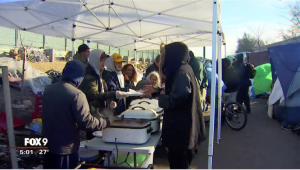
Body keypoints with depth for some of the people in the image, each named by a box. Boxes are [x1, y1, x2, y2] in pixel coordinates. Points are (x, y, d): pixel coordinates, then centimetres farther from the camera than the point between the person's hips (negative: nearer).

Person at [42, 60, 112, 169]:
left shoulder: (48, 90, 3)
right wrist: (107, 122, -12)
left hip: (48, 144, 7)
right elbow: (86, 122, -24)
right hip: (65, 149, -7)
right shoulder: (76, 94, -22)